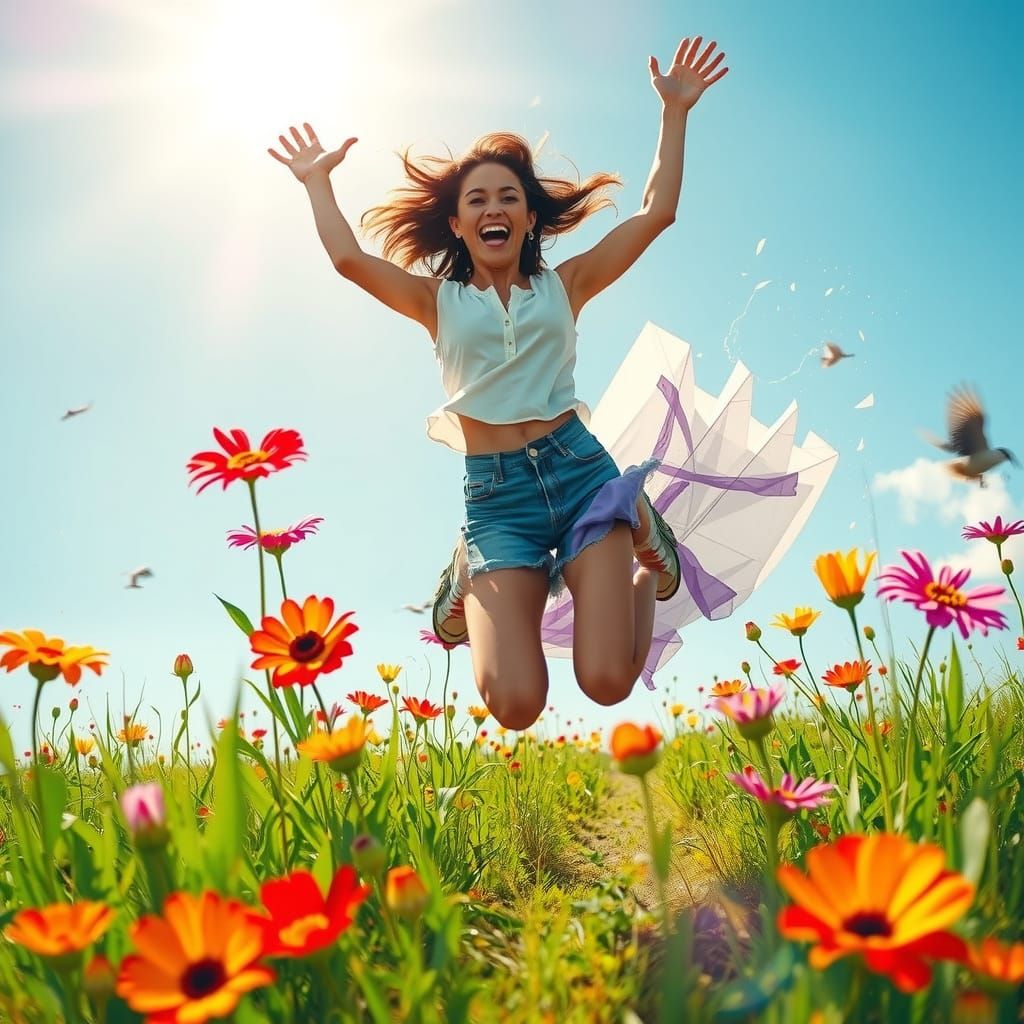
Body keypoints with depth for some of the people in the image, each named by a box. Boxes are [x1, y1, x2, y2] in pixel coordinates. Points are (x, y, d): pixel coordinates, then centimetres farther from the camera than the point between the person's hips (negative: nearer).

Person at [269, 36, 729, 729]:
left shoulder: (563, 285, 13)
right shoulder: (439, 300, 13)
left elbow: (656, 214, 9)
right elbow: (348, 258, 2)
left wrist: (675, 111, 10)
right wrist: (318, 181, 16)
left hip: (579, 468, 1)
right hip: (496, 496, 0)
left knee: (608, 684, -13)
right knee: (516, 705, -15)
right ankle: (467, 583, 18)